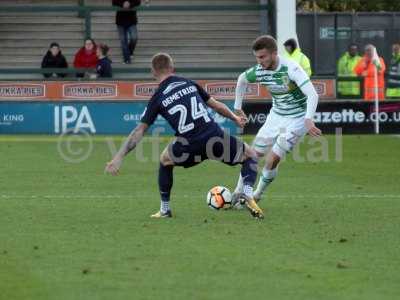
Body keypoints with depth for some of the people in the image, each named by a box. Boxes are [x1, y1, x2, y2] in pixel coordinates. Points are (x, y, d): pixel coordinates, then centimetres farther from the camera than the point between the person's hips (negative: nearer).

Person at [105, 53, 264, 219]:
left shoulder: (158, 98, 7)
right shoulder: (190, 84, 13)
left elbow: (139, 131, 3)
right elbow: (216, 105, 21)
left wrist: (119, 157, 4)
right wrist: (235, 118, 40)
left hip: (189, 146, 0)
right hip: (214, 136, 0)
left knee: (165, 160, 32)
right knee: (249, 154, 23)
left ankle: (165, 209, 32)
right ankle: (248, 195, -1)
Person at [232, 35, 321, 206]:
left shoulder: (291, 68, -28)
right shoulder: (259, 71, -10)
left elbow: (312, 94, -35)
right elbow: (242, 79, 14)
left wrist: (308, 120, -49)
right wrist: (237, 107, 17)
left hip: (297, 120, -5)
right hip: (276, 116, 5)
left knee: (272, 160, -12)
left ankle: (256, 196, 8)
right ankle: (238, 193, 19)